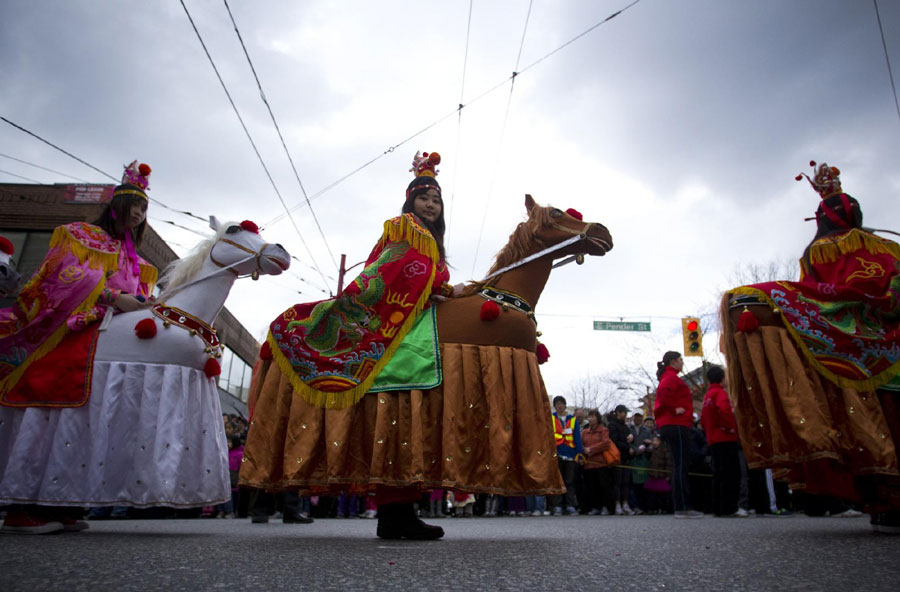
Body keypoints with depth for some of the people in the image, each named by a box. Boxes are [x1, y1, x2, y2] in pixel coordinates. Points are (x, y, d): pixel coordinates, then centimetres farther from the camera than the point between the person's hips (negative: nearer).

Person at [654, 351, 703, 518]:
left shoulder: (667, 378, 23)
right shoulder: (672, 377, -8)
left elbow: (661, 399, 24)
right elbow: (662, 392, -28)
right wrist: (674, 409, -18)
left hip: (670, 426, 10)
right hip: (677, 425, -10)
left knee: (680, 466, 10)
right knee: (681, 466, -10)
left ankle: (681, 507, 11)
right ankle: (683, 507, -10)